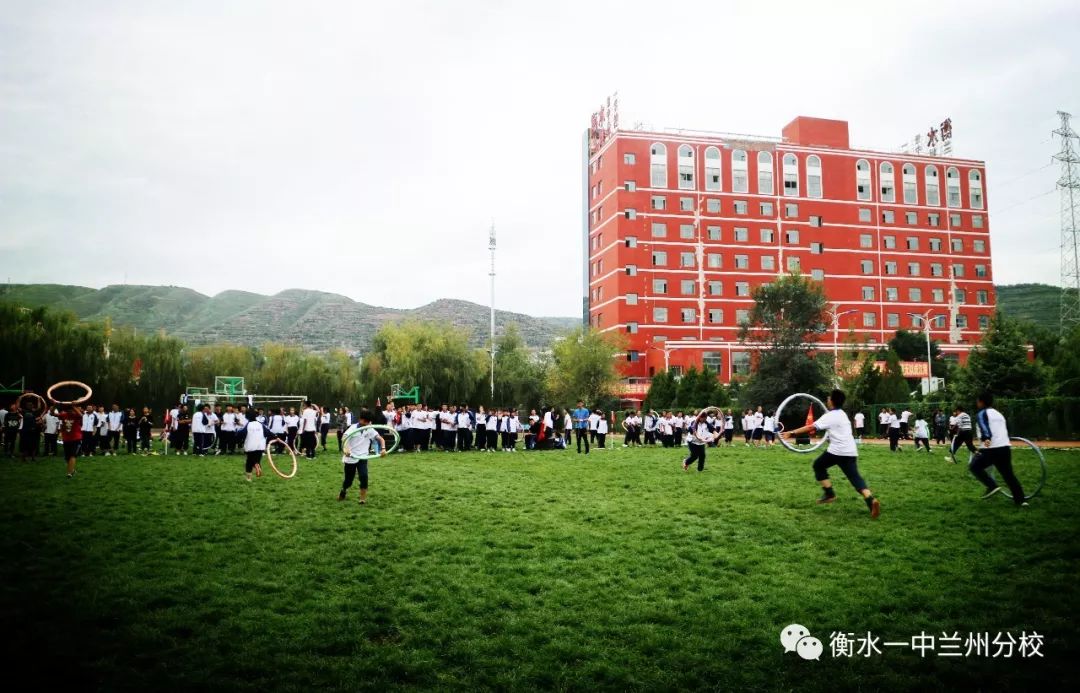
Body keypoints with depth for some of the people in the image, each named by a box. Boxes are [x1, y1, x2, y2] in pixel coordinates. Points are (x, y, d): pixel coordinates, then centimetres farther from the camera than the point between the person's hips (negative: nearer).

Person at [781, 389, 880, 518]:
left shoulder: (830, 416, -7)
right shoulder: (842, 414, 19)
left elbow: (810, 427, -15)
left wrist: (792, 433, -15)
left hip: (837, 450, -7)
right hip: (851, 451, 7)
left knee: (818, 465, 15)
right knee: (855, 477, 1)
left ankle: (829, 493, 11)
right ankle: (871, 500, -22)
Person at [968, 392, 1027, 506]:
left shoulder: (981, 414, -1)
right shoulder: (999, 414, 24)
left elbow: (984, 427, -21)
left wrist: (986, 439, -38)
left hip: (991, 449, -7)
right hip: (1006, 447, 8)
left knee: (974, 466, 7)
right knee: (1008, 474, 14)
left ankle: (992, 486, -7)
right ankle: (1020, 500, 9)